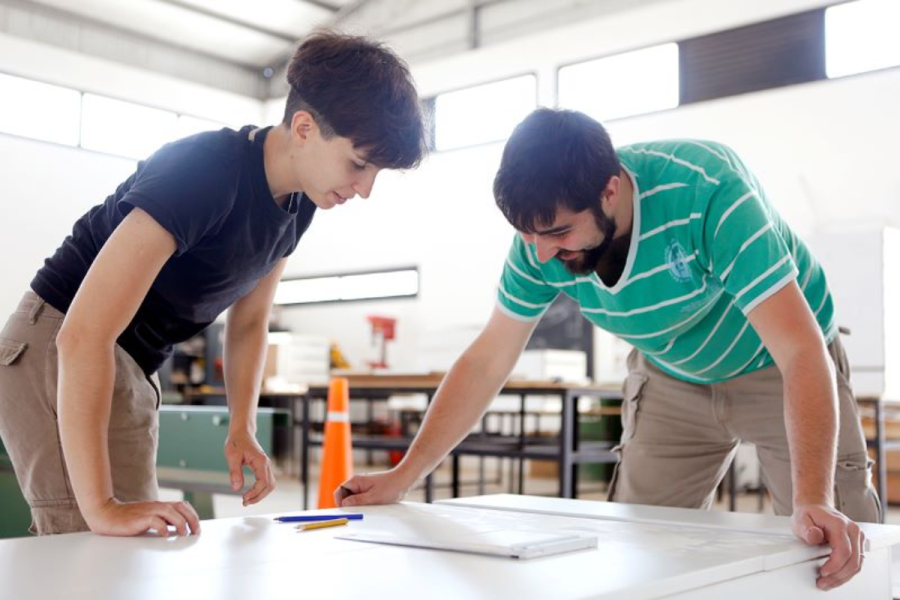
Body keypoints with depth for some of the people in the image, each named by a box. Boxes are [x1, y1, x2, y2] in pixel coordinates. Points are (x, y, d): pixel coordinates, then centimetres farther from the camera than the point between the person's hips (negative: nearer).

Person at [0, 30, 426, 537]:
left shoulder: (298, 202, -1)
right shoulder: (206, 171, -28)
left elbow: (249, 322, 11)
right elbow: (84, 333, -34)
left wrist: (243, 430, -3)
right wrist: (102, 506, -37)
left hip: (133, 370, 9)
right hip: (59, 356, -8)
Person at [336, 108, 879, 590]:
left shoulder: (707, 191, -38)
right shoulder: (540, 240, -23)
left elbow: (801, 351, -39)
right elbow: (487, 362, -12)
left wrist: (813, 501, -50)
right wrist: (403, 477, -13)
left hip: (776, 369, -3)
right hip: (673, 380, 4)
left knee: (841, 552, -8)